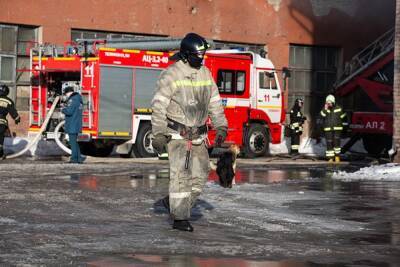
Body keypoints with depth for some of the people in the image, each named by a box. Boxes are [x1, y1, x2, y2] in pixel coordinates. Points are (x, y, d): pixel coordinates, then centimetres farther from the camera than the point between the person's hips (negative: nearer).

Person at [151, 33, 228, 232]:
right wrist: (158, 134, -17)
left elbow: (215, 103, 14)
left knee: (200, 175, 7)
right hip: (177, 134, -6)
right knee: (181, 174, -10)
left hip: (198, 136, 6)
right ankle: (180, 218, -6)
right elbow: (158, 105, -11)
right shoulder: (171, 75, -11)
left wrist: (221, 127, 8)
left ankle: (174, 202, 26)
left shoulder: (205, 74, 8)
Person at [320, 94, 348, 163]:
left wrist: (345, 124, 15)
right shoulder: (325, 109, 5)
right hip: (328, 129, 1)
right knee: (329, 143, -1)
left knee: (336, 142, -12)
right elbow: (322, 115, -13)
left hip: (337, 129, -1)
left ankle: (337, 156, -1)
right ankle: (330, 158, 4)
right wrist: (325, 109, -20)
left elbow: (343, 117, 12)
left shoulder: (338, 109, 2)